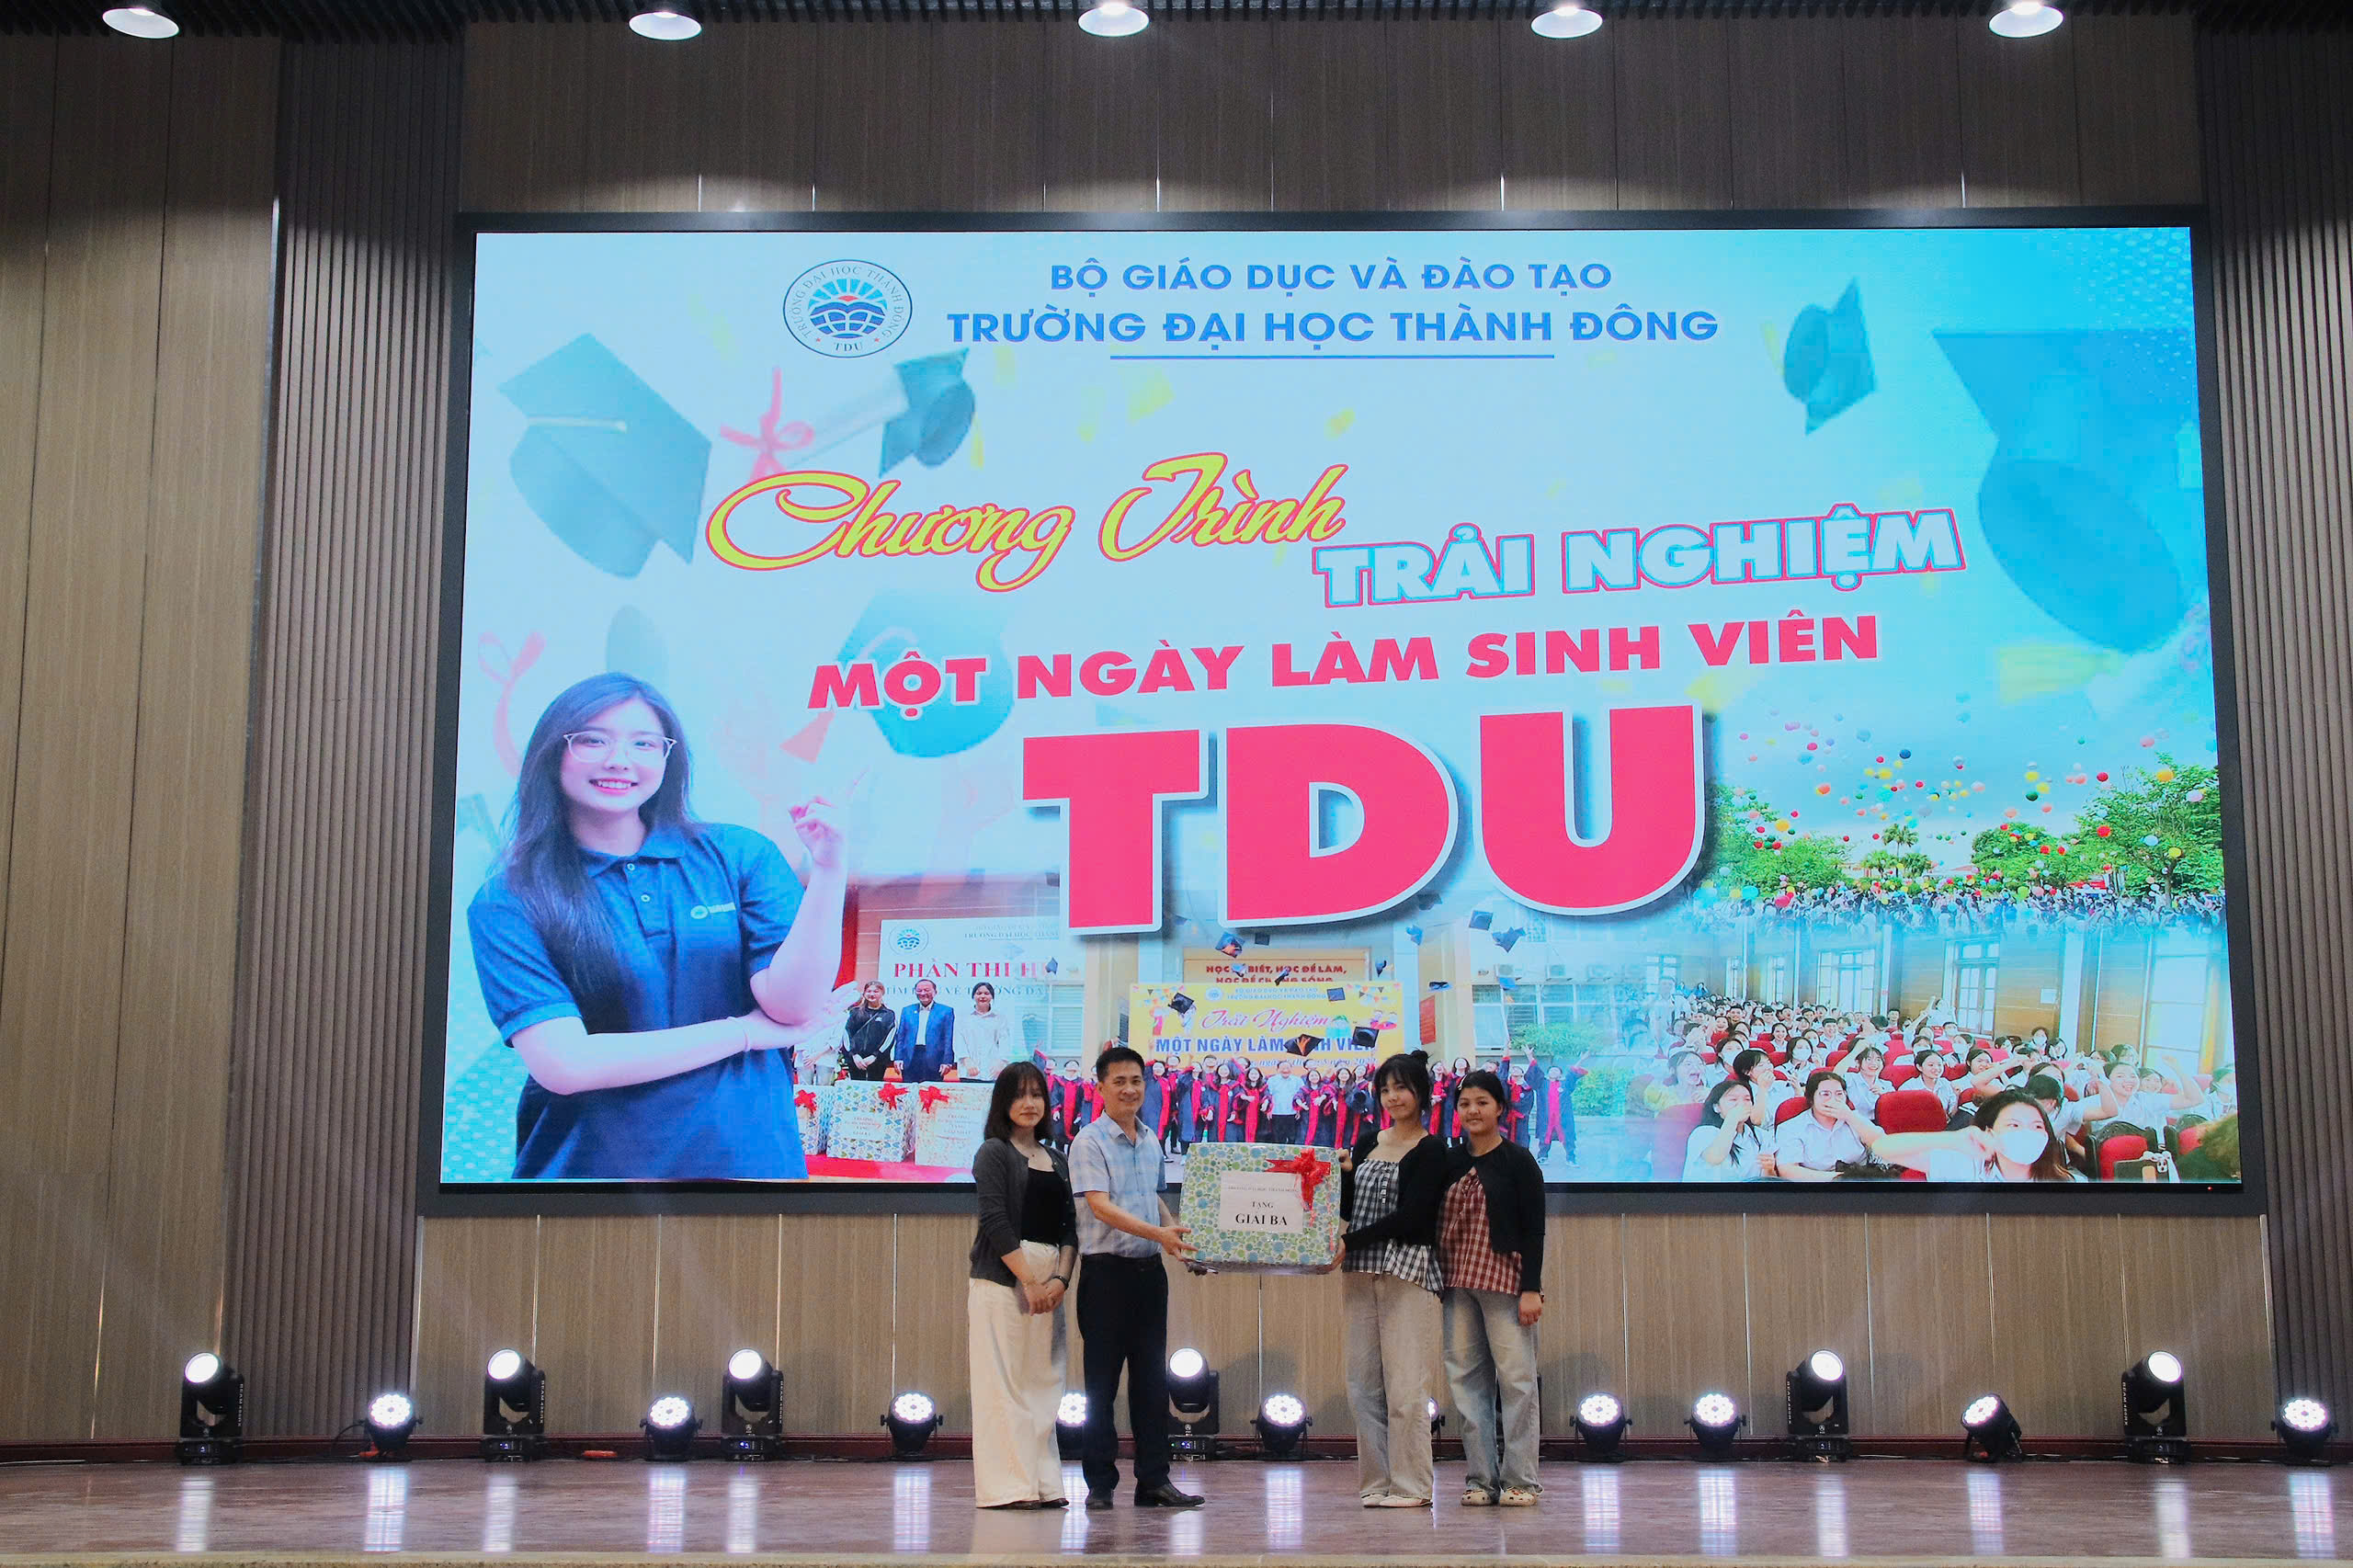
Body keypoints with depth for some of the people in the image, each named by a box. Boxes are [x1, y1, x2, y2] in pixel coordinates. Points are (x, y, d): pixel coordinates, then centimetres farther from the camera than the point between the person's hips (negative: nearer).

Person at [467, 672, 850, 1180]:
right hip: (590, 1166, -1)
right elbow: (564, 1065, -17)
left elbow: (790, 1006, -11)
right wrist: (747, 1032, -12)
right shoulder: (506, 904, -8)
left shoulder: (738, 854, -2)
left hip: (747, 1158, 2)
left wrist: (828, 870, -23)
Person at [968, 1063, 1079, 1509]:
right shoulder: (994, 1153, 0)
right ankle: (1006, 1485, -4)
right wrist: (1029, 1281, -14)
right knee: (1003, 1381, -6)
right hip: (1002, 1276, -6)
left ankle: (1042, 1484, 10)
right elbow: (995, 1222, -9)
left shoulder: (1056, 1161, 18)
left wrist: (1060, 1278, -5)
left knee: (1043, 1381, 6)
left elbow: (1069, 1226, 12)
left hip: (1049, 1281, 6)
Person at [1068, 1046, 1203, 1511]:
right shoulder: (1089, 1141, -9)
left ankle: (1154, 1480, 13)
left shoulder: (1151, 1141, 12)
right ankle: (1100, 1483, 7)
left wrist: (1178, 1232, 8)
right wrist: (1157, 1233, -27)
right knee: (1102, 1379, 0)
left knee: (1152, 1376, 8)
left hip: (1150, 1269, 6)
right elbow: (1100, 1207, -18)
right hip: (1107, 1269, -6)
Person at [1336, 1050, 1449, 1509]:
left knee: (1404, 1384, -7)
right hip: (1362, 1274, 6)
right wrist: (1343, 1173, -4)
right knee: (1364, 1383, 4)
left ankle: (1411, 1486, 0)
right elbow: (1349, 1209, 14)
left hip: (1409, 1271, -6)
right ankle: (1376, 1482, 11)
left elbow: (1408, 1217, -11)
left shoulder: (1432, 1150, -2)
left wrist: (1350, 1242, -15)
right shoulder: (1368, 1143, 17)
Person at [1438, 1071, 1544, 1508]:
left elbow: (1533, 1229, -4)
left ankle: (1519, 1480, 1)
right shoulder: (1448, 1161, 11)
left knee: (1516, 1377, -5)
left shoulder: (1518, 1161, -1)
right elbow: (1430, 1222, 14)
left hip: (1505, 1279, -4)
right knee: (1465, 1377, 3)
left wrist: (1531, 1289, -11)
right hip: (1457, 1281, 5)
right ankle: (1481, 1478, 9)